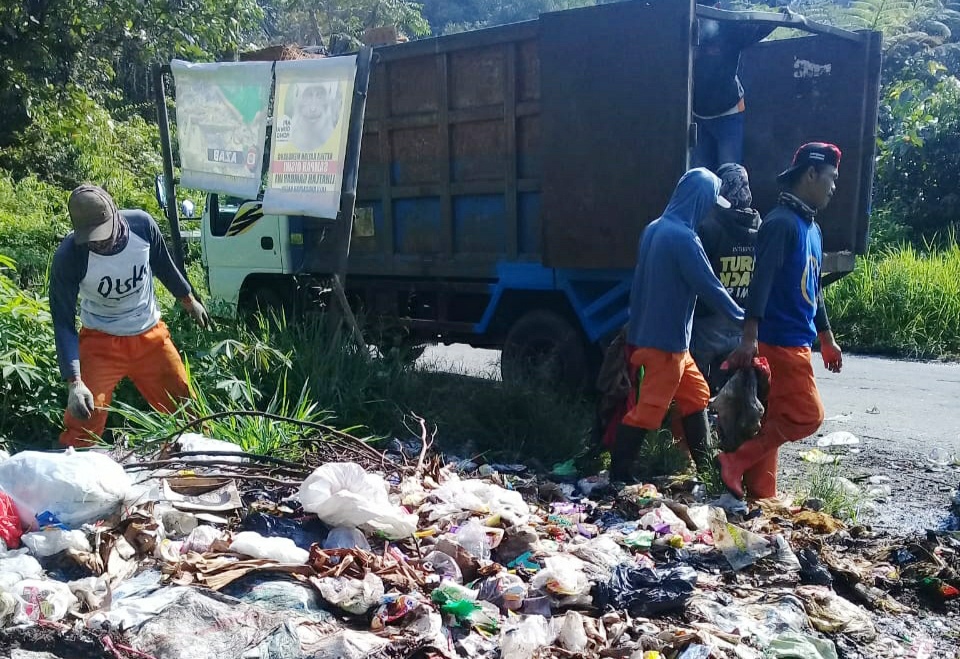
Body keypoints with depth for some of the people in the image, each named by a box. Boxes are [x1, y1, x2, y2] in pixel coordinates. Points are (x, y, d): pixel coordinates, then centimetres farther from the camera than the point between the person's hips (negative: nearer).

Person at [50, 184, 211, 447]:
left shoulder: (142, 225, -18)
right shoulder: (68, 258, -25)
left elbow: (163, 265, 3)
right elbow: (63, 322, -20)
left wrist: (188, 300, 17)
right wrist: (74, 382, -29)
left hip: (151, 337, 3)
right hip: (101, 342, -2)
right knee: (84, 419, -13)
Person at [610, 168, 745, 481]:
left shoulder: (654, 229, 9)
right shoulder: (683, 237, -19)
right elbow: (709, 287, -15)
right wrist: (742, 316, -3)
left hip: (648, 334, 10)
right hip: (666, 341, -10)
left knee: (696, 395, 19)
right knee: (648, 409, -4)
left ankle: (704, 464, 28)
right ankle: (618, 476, 3)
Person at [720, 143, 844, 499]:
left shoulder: (812, 228, 17)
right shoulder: (780, 222, -13)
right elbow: (761, 282, -22)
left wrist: (827, 339, 27)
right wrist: (749, 338, -28)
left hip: (797, 342, 9)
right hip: (779, 341, -9)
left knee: (772, 419, 10)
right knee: (806, 415, -8)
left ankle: (761, 499, 17)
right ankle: (735, 462, -1)